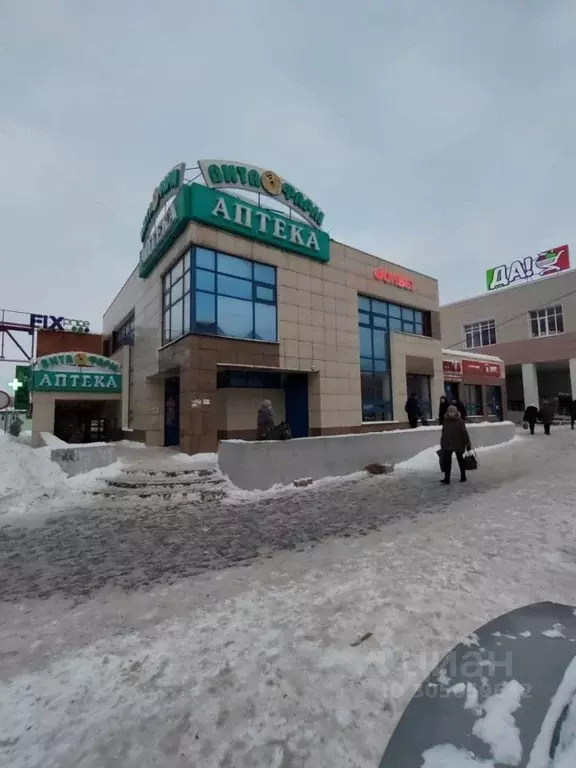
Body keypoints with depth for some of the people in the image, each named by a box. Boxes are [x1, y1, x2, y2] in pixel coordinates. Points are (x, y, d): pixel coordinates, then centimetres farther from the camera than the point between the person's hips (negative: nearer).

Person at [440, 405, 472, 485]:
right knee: (446, 461, -6)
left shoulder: (460, 421, -9)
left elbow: (465, 433, -8)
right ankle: (446, 479, -4)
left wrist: (468, 444, -9)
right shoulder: (446, 421, 3)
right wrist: (442, 444, 13)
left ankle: (463, 477, 30)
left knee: (460, 460, 14)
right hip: (447, 444, 3)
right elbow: (443, 433, 10)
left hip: (458, 444, -3)